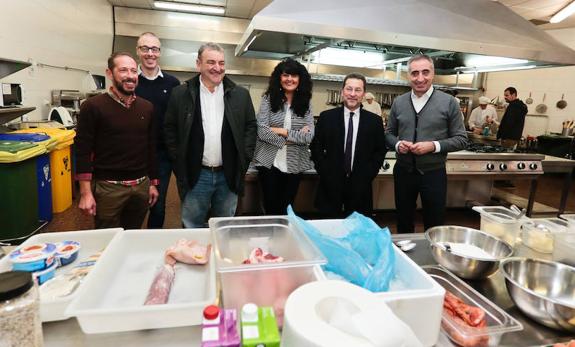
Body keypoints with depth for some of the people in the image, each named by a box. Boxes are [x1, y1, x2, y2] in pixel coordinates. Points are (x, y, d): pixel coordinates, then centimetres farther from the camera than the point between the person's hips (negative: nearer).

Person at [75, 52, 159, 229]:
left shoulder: (147, 107, 7)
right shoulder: (93, 106, -6)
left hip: (141, 186, 4)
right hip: (108, 187, -4)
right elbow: (83, 151, -7)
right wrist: (85, 193, -11)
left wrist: (153, 183, 12)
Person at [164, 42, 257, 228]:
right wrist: (179, 164, -1)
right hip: (195, 175, -1)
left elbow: (251, 126, 8)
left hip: (230, 175, 2)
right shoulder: (180, 94, -1)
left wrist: (244, 159, 0)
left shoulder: (241, 94, 3)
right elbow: (170, 129, 4)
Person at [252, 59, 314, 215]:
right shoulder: (268, 99, -3)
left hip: (294, 166, 2)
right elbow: (262, 131, -13)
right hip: (269, 164, -2)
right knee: (270, 208, 9)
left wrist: (282, 131, -11)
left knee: (286, 210, 14)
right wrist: (296, 135, -10)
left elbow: (309, 136, -6)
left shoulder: (306, 103, 2)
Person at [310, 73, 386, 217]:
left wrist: (366, 176, -4)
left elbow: (380, 151, 7)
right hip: (331, 185, -1)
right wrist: (326, 175, -6)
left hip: (360, 186, 1)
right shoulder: (326, 117, 1)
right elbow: (316, 148, 2)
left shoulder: (375, 120, 3)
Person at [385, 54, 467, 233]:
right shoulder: (398, 102, 3)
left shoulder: (448, 102, -5)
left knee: (434, 226, 12)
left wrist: (434, 146, -19)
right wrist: (397, 144, -12)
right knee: (403, 223, 17)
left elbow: (461, 139, -3)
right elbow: (389, 133, 10)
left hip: (433, 173, -2)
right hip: (403, 171, 2)